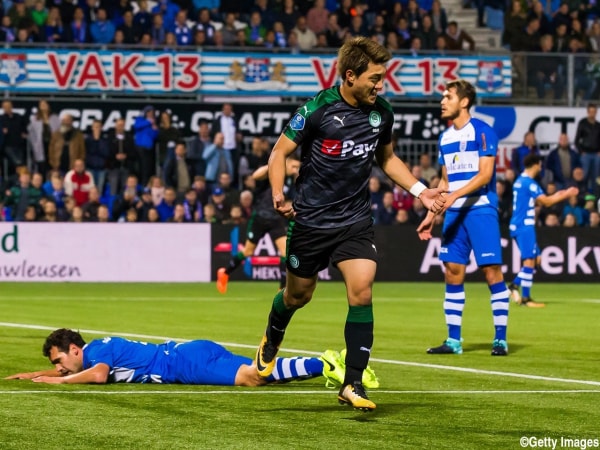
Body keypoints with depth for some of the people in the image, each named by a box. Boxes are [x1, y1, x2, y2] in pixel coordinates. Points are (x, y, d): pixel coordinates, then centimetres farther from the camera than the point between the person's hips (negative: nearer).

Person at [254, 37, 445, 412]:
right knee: (298, 294, 13)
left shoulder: (382, 113, -1)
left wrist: (419, 190, 6)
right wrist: (278, 194, -24)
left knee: (362, 293, -15)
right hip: (310, 221, -2)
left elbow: (387, 158, 17)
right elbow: (280, 152, -8)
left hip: (356, 221, 3)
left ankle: (353, 384, -10)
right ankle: (272, 340, 48)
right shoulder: (317, 109, -15)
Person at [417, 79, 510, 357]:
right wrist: (431, 214, 15)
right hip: (453, 213, 7)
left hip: (480, 209, -7)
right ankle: (453, 340, 7)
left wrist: (455, 195, -23)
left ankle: (500, 339, -2)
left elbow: (485, 174, -14)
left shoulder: (482, 131, -7)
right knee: (452, 273, 4)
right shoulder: (445, 138, 14)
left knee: (492, 271, -6)